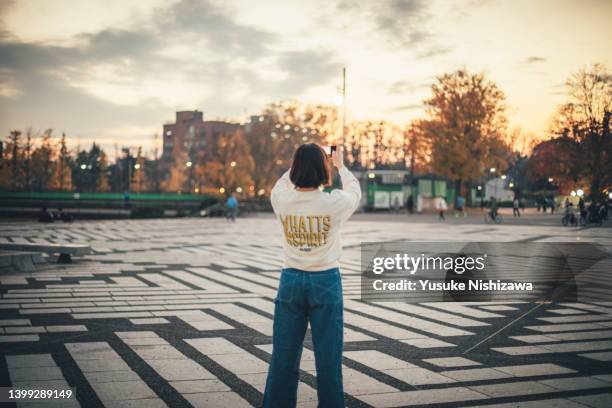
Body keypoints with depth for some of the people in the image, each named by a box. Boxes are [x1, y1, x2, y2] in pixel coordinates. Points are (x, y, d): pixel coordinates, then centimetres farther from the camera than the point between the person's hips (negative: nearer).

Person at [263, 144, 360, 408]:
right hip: (325, 280, -2)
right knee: (327, 354, 6)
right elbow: (355, 191, 11)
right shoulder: (333, 202, -13)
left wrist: (302, 160, 26)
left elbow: (282, 182, 18)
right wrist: (340, 165, 26)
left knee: (284, 353, 10)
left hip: (291, 279, 3)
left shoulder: (281, 200, -8)